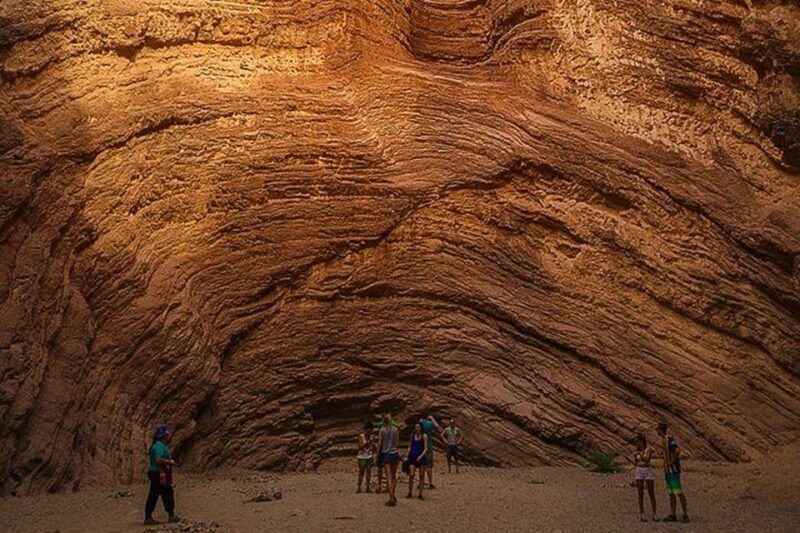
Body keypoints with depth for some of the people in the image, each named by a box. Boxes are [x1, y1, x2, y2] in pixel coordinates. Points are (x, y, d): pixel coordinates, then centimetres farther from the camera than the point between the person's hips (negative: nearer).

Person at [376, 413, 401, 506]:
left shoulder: (382, 430, -6)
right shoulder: (395, 429, 1)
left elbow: (379, 443, -4)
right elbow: (397, 441, 4)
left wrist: (378, 454, 5)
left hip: (385, 454, -3)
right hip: (395, 453, 3)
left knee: (389, 477, -3)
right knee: (393, 476, 16)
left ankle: (391, 498, -9)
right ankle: (393, 495, 21)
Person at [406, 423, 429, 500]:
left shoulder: (424, 436, -2)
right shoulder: (412, 436, 6)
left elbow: (426, 448, -6)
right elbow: (410, 447, 12)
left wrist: (420, 456, -18)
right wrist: (407, 457, 6)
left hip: (421, 458, -2)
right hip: (413, 457, 2)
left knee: (421, 476, 2)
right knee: (411, 475, -7)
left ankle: (420, 494, 9)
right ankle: (409, 493, 4)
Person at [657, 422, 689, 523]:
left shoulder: (669, 439, -17)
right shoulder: (665, 439, 14)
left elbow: (677, 450, -31)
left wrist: (672, 462, -22)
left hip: (673, 470, -10)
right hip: (668, 470, 10)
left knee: (679, 492, -6)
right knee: (671, 493, 10)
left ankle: (685, 515, -1)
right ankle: (672, 515, 13)